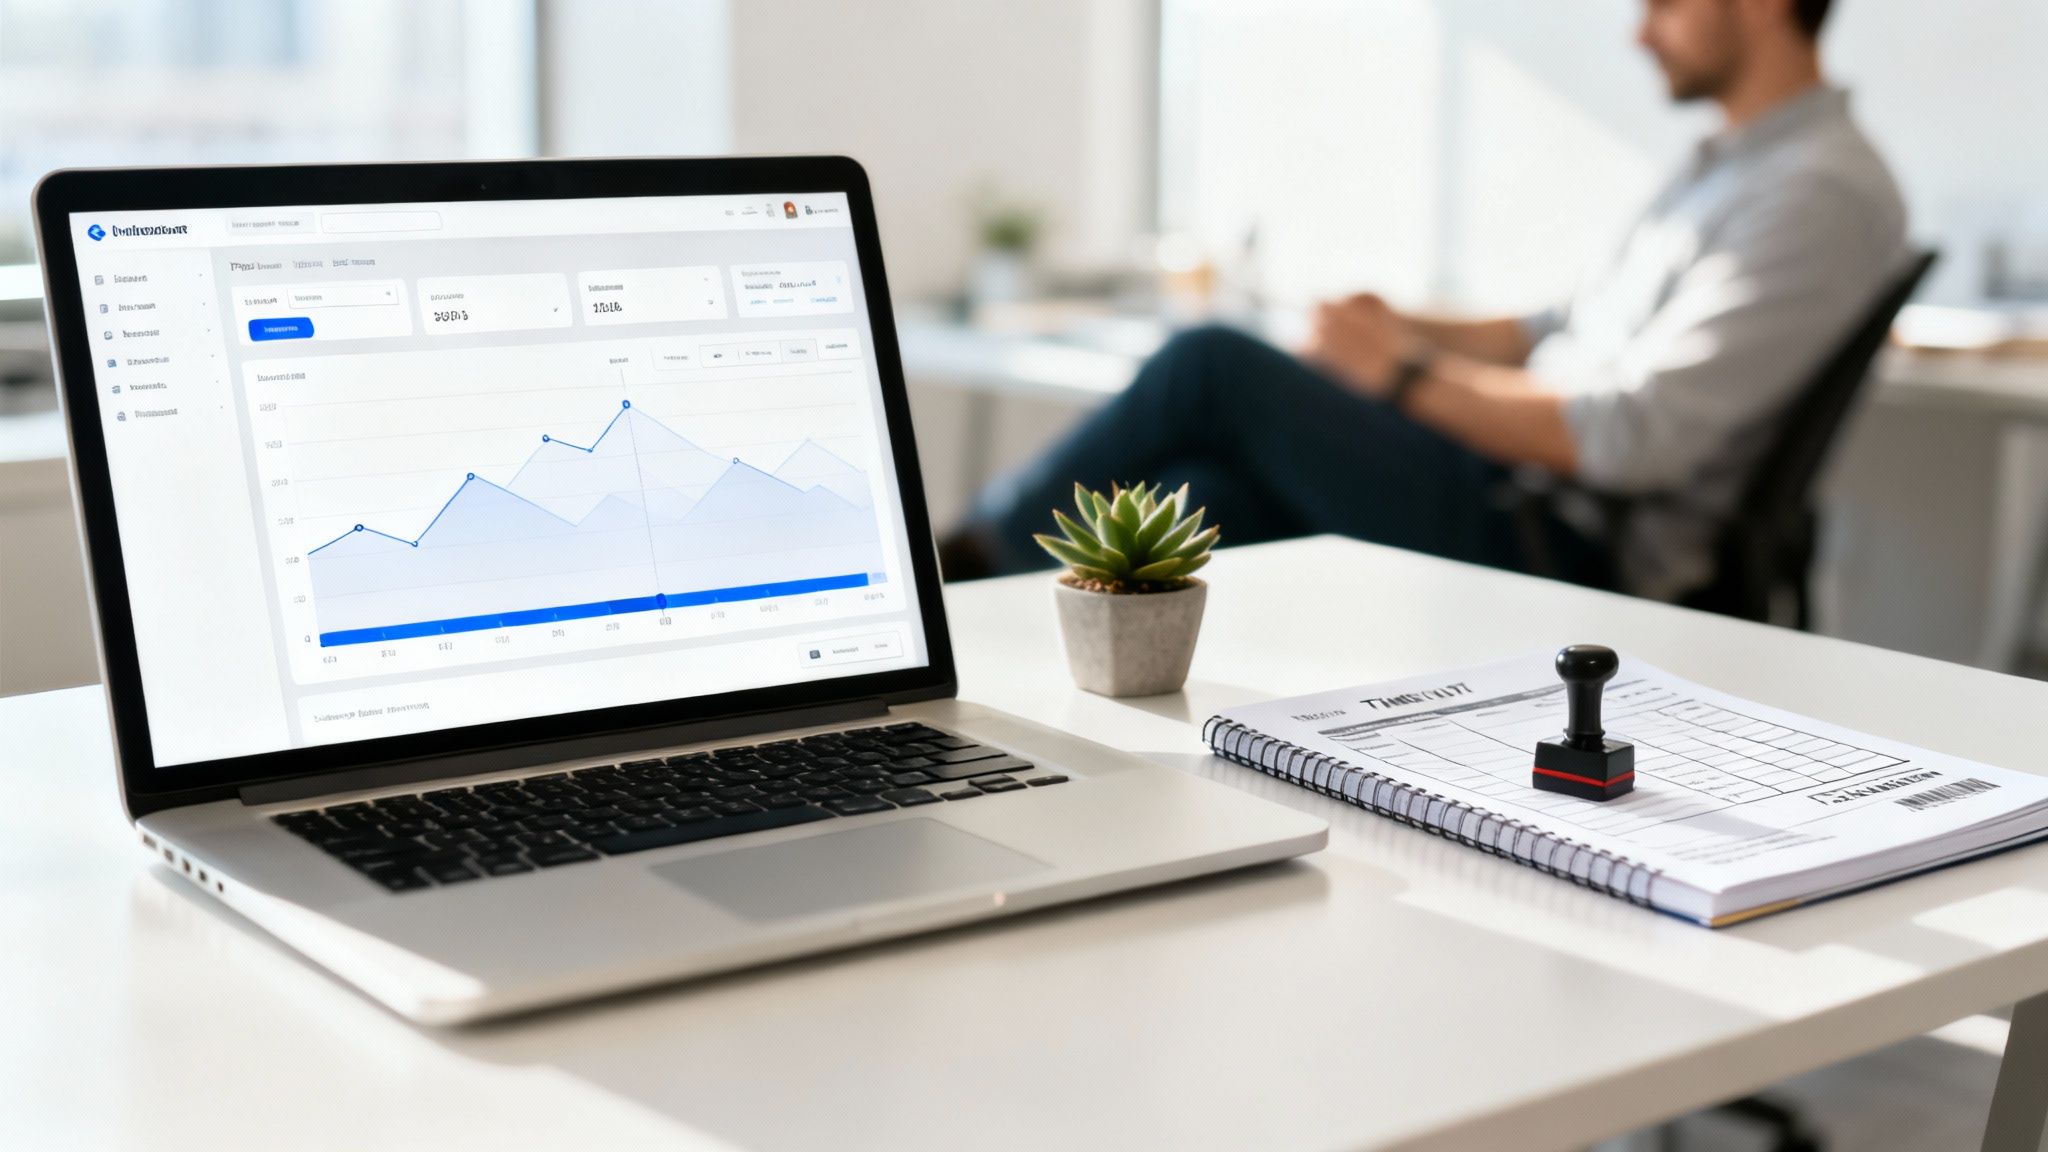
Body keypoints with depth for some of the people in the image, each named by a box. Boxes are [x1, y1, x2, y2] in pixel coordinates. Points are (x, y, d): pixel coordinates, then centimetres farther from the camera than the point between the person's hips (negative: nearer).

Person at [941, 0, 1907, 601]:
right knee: (1208, 499, -7)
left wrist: (1407, 374, -14)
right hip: (1517, 485, 10)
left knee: (1214, 368, -13)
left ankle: (968, 556, 7)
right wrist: (1413, 327, 8)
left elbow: (1631, 440, -23)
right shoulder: (1730, 163, 19)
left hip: (1573, 551, -10)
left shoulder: (1825, 194, -14)